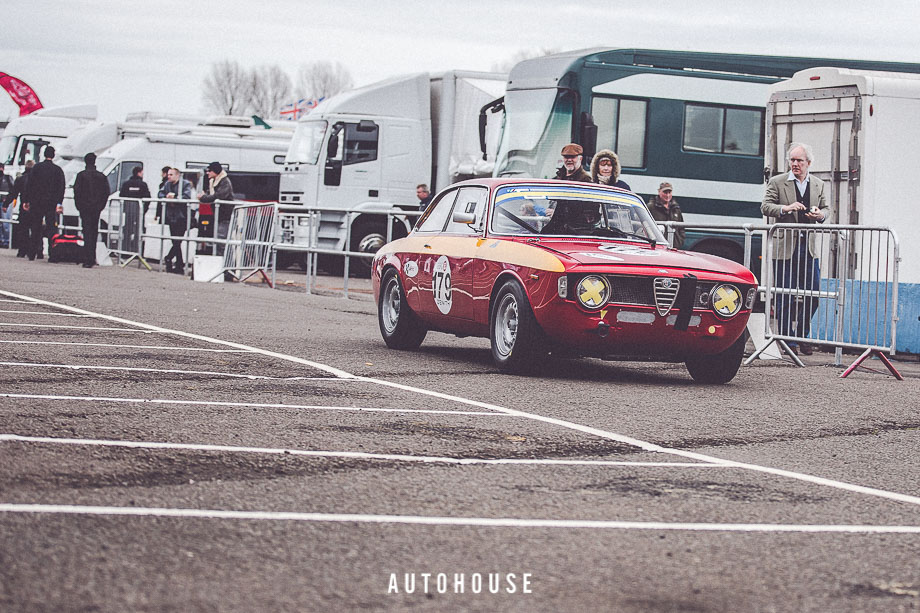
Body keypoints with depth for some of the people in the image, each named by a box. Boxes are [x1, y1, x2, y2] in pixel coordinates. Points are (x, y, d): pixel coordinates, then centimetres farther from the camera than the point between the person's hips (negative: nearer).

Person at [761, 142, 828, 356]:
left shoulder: (818, 185, 13)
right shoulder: (777, 183, 1)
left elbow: (825, 209, 19)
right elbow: (765, 207, -4)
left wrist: (820, 214, -6)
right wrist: (786, 208, -22)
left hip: (809, 247, 4)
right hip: (785, 247, -4)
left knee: (813, 296, 2)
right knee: (786, 298, -2)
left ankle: (802, 336, 17)